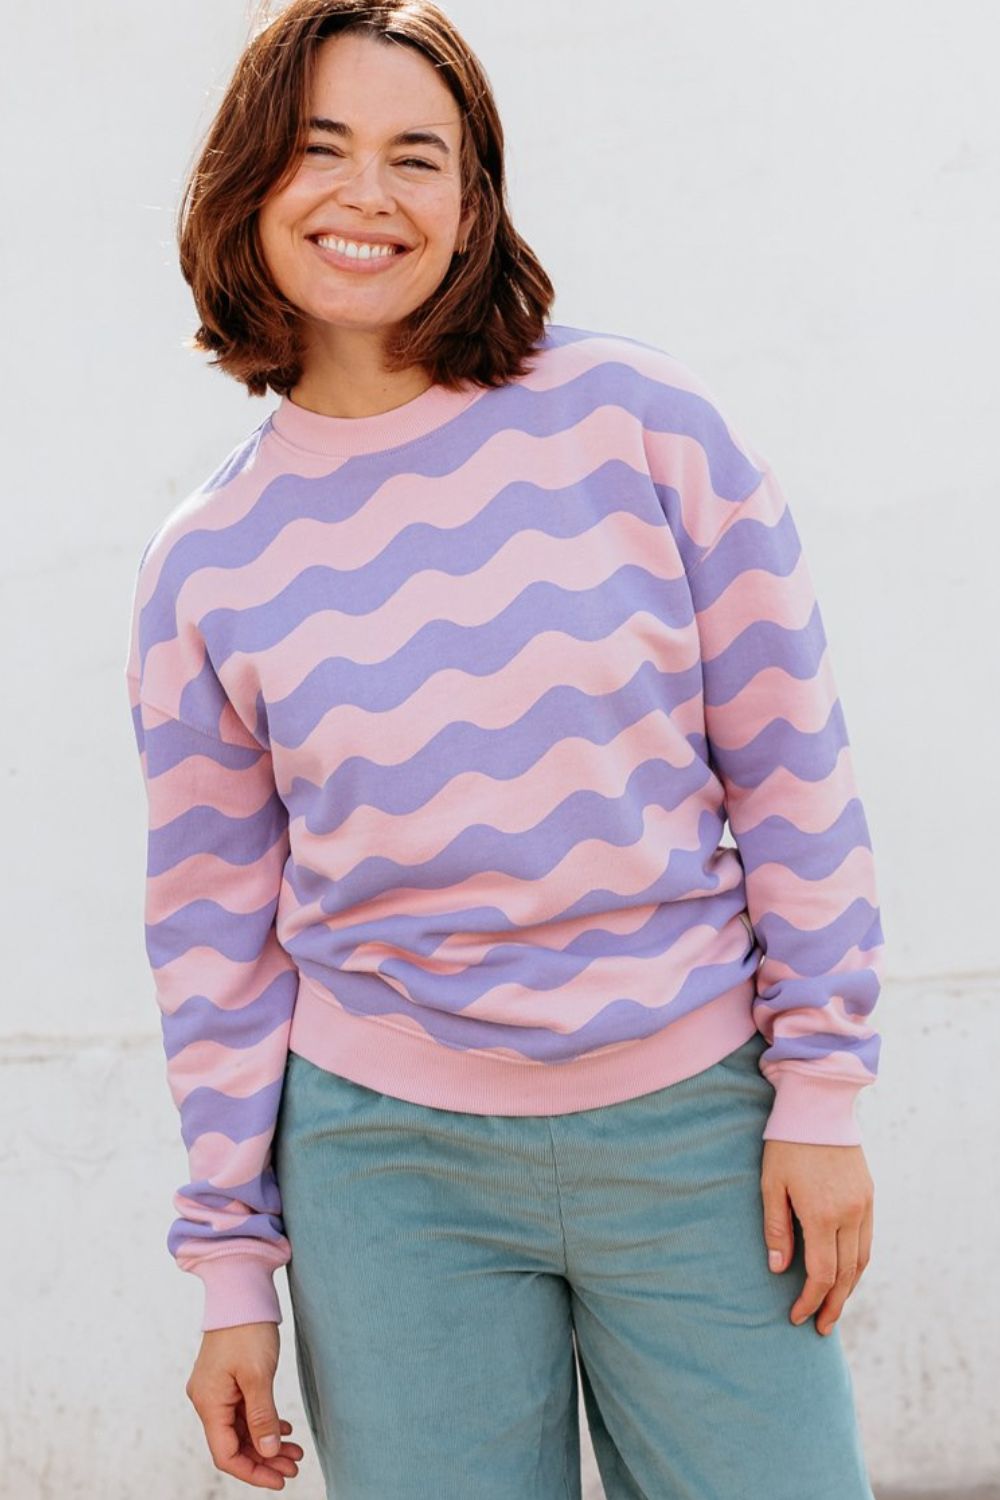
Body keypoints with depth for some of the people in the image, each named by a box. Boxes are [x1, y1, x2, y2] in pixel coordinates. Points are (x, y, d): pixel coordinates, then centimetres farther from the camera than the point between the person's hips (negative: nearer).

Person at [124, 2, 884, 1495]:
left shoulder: (634, 416, -5)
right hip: (388, 1150, 1)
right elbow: (215, 929, 6)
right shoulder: (206, 561, 2)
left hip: (697, 1125, -1)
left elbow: (794, 770, -2)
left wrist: (821, 1089, -4)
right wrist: (232, 1260, 6)